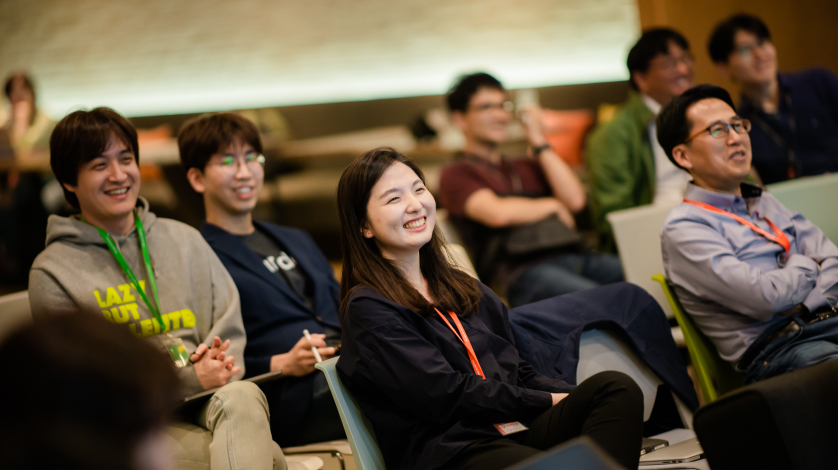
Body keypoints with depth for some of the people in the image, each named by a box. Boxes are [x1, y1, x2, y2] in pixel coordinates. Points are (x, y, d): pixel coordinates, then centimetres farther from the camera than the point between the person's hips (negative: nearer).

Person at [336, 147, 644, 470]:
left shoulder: (462, 288, 25)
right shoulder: (368, 309, 1)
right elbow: (445, 395, -8)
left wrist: (579, 400, 2)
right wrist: (548, 402, -4)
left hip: (513, 433, 8)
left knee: (616, 387, -22)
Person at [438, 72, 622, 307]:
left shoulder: (527, 166, 31)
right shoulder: (457, 174, 11)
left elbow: (575, 200, 13)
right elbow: (497, 213, -9)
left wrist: (539, 142, 15)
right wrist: (553, 205, 8)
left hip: (571, 255, 7)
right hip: (523, 268, -6)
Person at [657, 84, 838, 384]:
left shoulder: (766, 203, 26)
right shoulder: (684, 228, -1)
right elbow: (764, 297, -13)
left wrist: (806, 309, -5)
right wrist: (807, 266, 8)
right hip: (776, 346, -7)